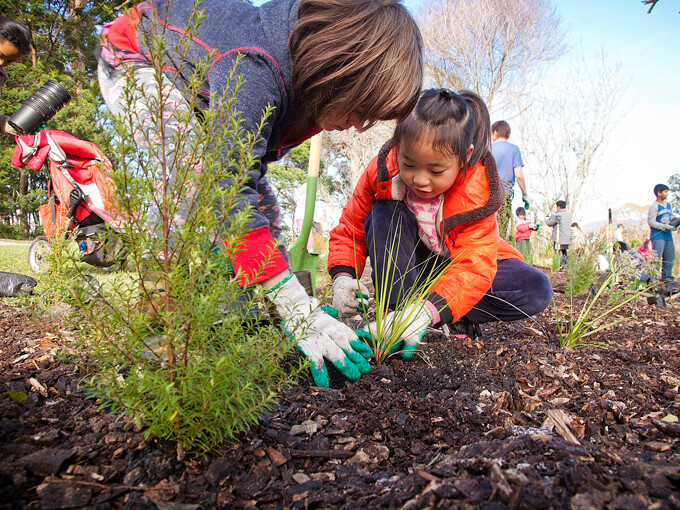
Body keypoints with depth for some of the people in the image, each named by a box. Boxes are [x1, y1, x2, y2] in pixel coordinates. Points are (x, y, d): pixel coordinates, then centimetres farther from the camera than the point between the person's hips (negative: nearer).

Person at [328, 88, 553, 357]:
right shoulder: (381, 173, -23)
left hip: (453, 269, 0)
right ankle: (396, 310, -29)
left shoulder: (476, 190, -28)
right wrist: (343, 277, -33)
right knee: (386, 214, -32)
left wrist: (428, 310, -55)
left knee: (537, 290, -21)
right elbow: (349, 231, -12)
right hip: (405, 266, 1)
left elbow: (474, 265, -37)